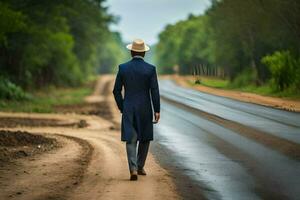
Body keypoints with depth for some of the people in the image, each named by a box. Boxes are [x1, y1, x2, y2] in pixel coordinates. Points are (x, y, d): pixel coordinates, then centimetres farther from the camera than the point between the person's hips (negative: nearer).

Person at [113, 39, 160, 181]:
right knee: (145, 138, 19)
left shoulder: (123, 68, -3)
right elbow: (155, 91, -10)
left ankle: (133, 169, -16)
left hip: (128, 109, 1)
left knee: (131, 140, 1)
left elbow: (116, 91, 1)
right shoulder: (150, 69, -7)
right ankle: (140, 167, 24)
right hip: (145, 109, -1)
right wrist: (157, 111, -4)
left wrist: (121, 108, 13)